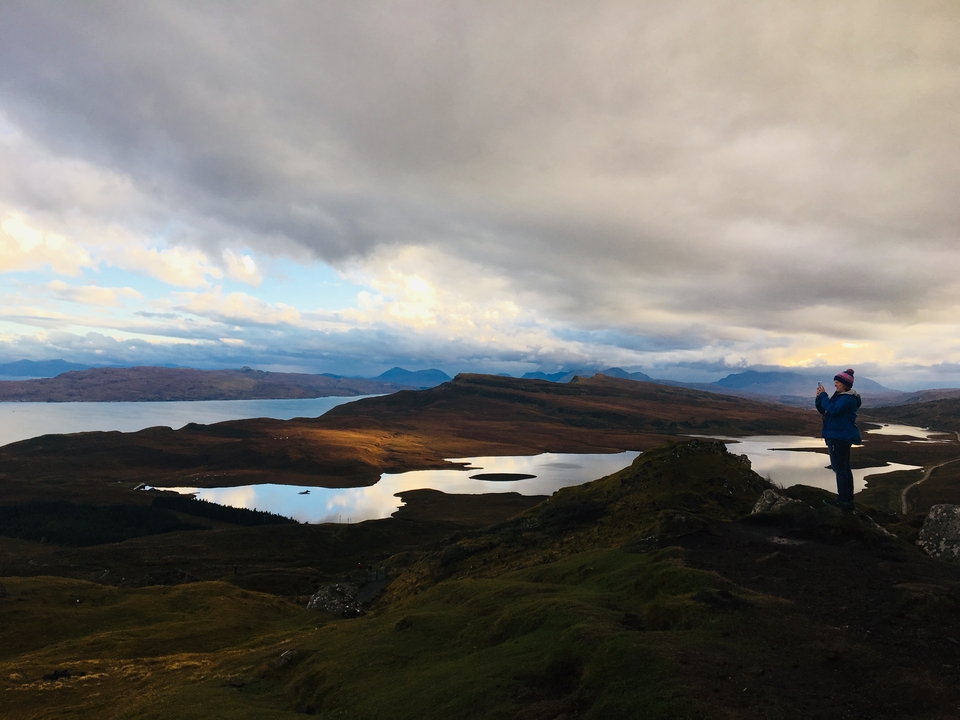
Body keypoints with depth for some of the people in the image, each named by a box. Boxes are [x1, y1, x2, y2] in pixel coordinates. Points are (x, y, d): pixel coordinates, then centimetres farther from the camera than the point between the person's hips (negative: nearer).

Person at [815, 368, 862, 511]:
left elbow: (833, 410, -29)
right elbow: (823, 410, 16)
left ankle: (844, 501, -7)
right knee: (844, 468, 13)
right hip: (838, 436, 10)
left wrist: (823, 395, -20)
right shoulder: (838, 396, 14)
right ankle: (848, 499, 20)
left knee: (840, 469, -9)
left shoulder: (848, 398, -16)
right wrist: (819, 397, 0)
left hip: (840, 437, -10)